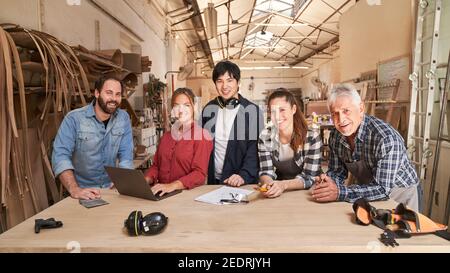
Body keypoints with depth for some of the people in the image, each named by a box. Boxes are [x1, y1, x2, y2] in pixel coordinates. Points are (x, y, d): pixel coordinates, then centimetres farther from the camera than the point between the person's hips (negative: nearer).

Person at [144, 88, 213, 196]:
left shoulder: (202, 136, -5)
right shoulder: (166, 136, 16)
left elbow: (199, 174, -13)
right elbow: (156, 165, 16)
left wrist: (172, 185, -26)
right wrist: (146, 180, -5)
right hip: (162, 194, 4)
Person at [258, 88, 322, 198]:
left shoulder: (312, 137, -14)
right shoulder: (265, 137, -6)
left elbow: (309, 177, -15)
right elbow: (266, 172, -6)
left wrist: (283, 185, -32)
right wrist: (269, 184, -28)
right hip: (278, 194, 2)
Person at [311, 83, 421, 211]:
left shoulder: (385, 138, -28)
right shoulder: (335, 136, -9)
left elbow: (382, 189, -29)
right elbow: (337, 170, -1)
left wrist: (340, 192, -37)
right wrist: (328, 182, -22)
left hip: (402, 195, -2)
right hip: (369, 196, 3)